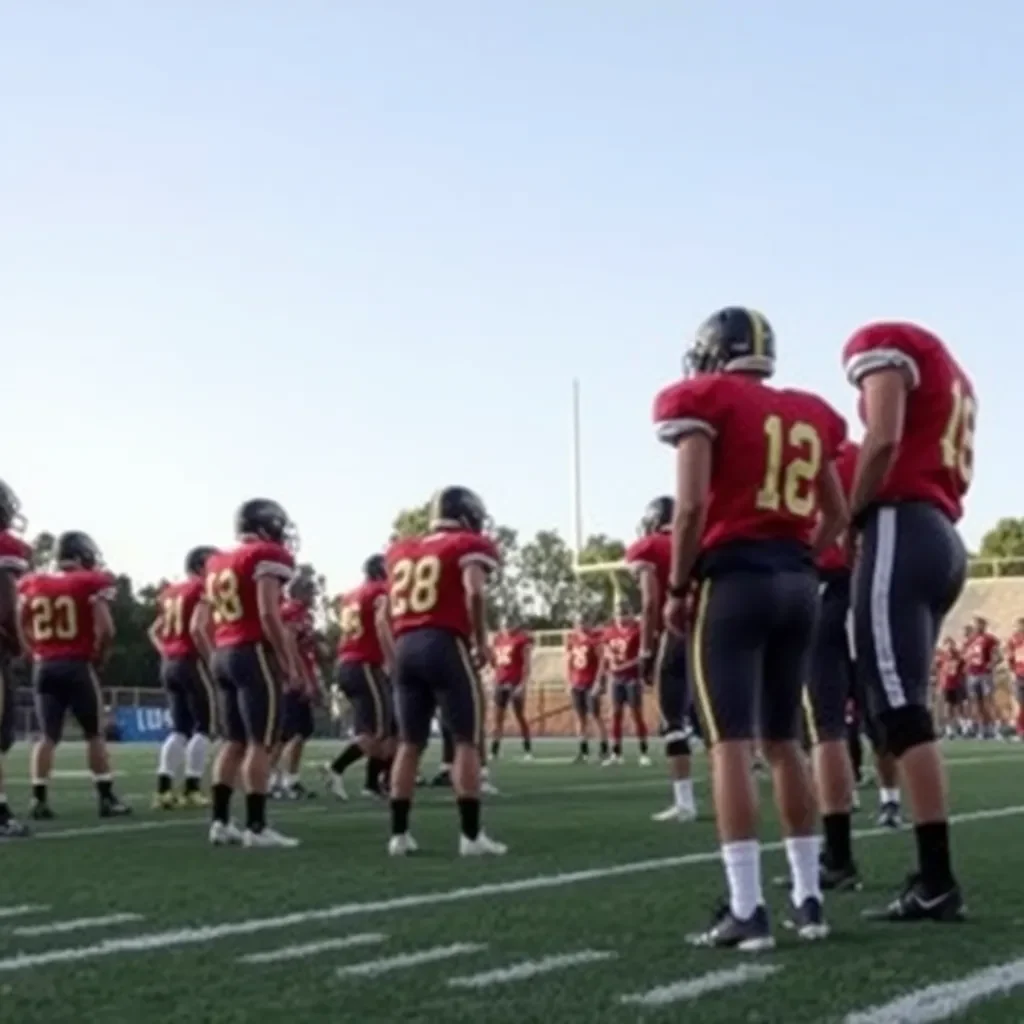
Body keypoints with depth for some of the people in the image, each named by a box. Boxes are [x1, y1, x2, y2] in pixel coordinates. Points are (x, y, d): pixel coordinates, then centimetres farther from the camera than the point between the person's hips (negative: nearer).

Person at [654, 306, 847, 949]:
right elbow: (837, 517, 18)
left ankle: (748, 910, -10)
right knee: (783, 740, 14)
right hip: (799, 582, 6)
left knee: (731, 742, -6)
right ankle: (809, 898, 15)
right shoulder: (808, 416, 16)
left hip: (735, 579, -6)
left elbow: (693, 507, -12)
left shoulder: (705, 403, -2)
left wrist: (677, 588, -4)